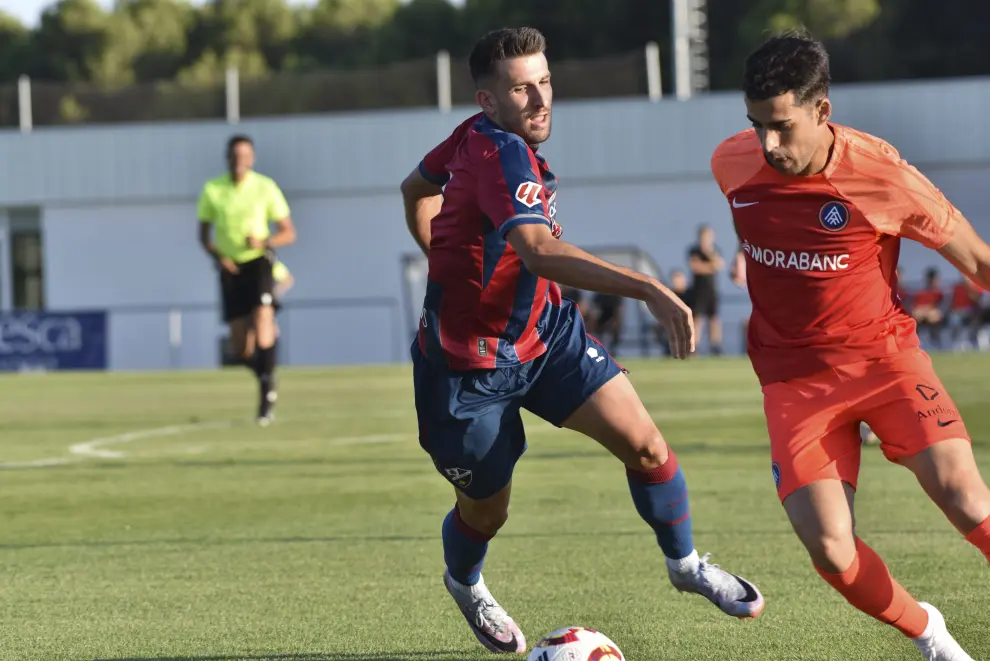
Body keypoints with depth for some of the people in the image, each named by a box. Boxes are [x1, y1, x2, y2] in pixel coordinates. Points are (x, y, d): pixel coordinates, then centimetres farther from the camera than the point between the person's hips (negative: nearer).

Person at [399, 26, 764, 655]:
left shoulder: (476, 137, -3)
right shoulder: (501, 154, -30)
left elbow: (416, 188, 18)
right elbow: (540, 252, -48)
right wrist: (650, 290, -56)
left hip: (548, 331, 8)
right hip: (471, 366, -8)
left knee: (643, 442, -5)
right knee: (486, 511, 11)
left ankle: (685, 563, 18)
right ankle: (465, 584, 46)